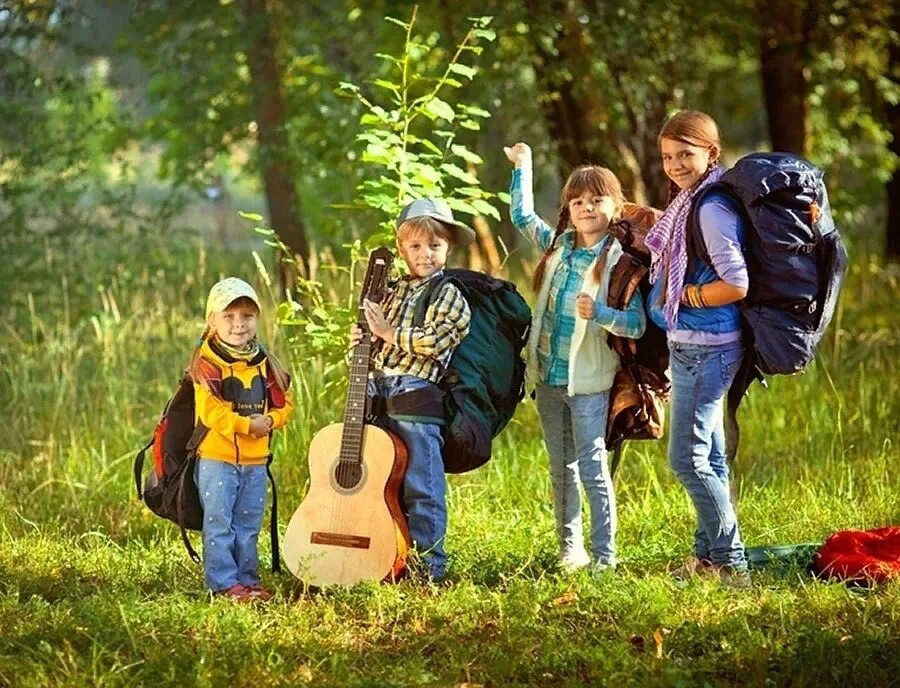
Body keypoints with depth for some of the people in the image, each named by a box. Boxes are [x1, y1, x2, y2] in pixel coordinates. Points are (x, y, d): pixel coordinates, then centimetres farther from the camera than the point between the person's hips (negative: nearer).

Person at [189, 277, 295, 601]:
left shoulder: (264, 363, 9)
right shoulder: (207, 362, -10)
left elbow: (284, 404, 11)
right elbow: (210, 410, -19)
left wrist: (269, 421, -9)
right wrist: (247, 425, -20)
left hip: (255, 459, 6)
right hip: (216, 458, -6)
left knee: (249, 525, 12)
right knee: (219, 523, -3)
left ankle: (247, 578, 20)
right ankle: (223, 581, 2)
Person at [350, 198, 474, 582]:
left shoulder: (449, 296, -1)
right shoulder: (395, 294, 19)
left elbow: (435, 341, -15)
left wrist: (389, 333, -9)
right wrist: (361, 341, 3)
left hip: (416, 397, -7)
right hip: (379, 396, 7)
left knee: (421, 488, -6)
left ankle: (428, 565, -1)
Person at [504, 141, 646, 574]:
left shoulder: (618, 261, -11)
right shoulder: (558, 245, 7)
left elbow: (637, 324, -16)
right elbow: (522, 216, 23)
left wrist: (598, 313, -32)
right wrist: (522, 167, 21)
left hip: (588, 381, -6)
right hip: (549, 377, 6)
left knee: (592, 468, -7)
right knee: (561, 469, 12)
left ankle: (604, 556, -4)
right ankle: (570, 550, 21)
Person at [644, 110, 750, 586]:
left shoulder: (712, 207, -17)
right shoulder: (687, 202, 13)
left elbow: (736, 284, -23)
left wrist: (683, 296, -13)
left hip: (708, 348, -10)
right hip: (690, 345, 10)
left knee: (687, 458, -8)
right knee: (709, 457, 16)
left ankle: (730, 562, -2)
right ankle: (708, 555, 24)